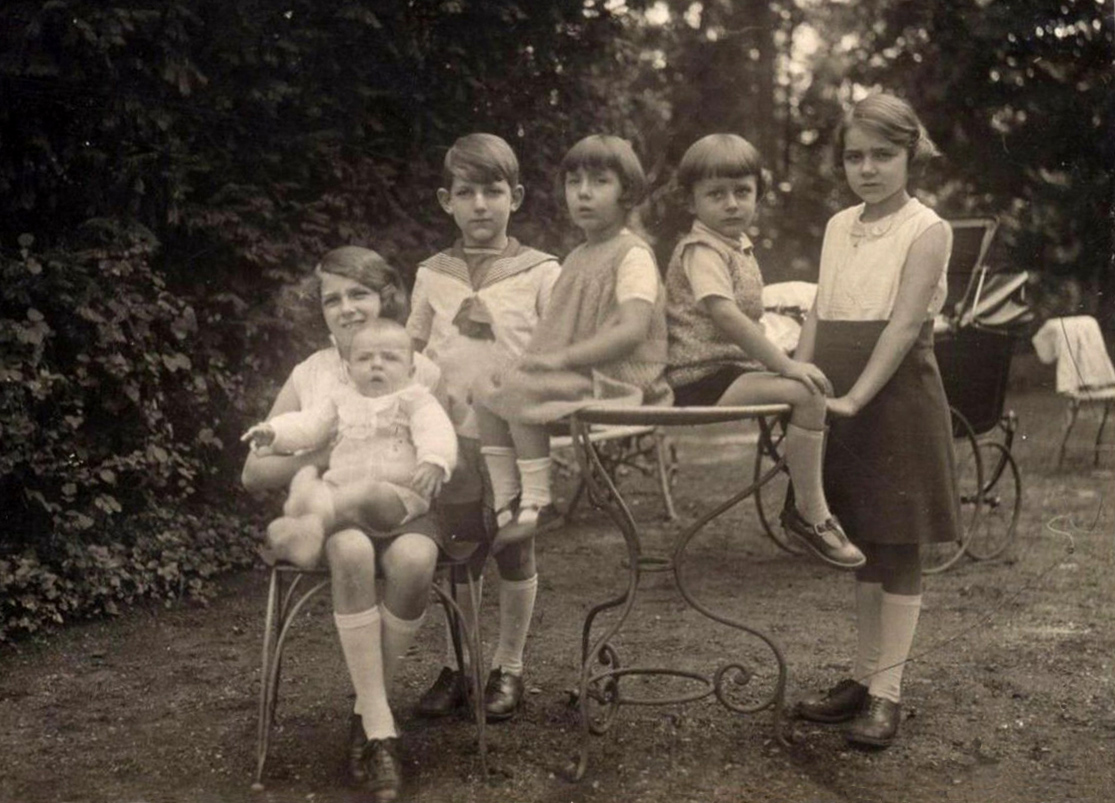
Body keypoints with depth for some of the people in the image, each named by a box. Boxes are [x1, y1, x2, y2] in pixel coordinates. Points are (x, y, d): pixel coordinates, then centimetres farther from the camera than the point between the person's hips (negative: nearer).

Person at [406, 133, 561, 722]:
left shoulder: (539, 273, 0)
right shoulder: (433, 276, 8)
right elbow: (412, 351, 15)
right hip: (453, 432, 2)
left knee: (514, 553, 6)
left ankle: (508, 668, 21)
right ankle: (454, 666, 22)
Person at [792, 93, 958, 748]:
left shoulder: (927, 230, -7)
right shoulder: (840, 227, 12)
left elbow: (905, 325, -17)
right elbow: (819, 317, 10)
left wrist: (854, 398, -25)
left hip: (897, 398, -6)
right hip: (840, 403, 6)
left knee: (898, 548, 0)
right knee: (862, 544, 13)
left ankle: (888, 693, 7)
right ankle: (864, 676, 23)